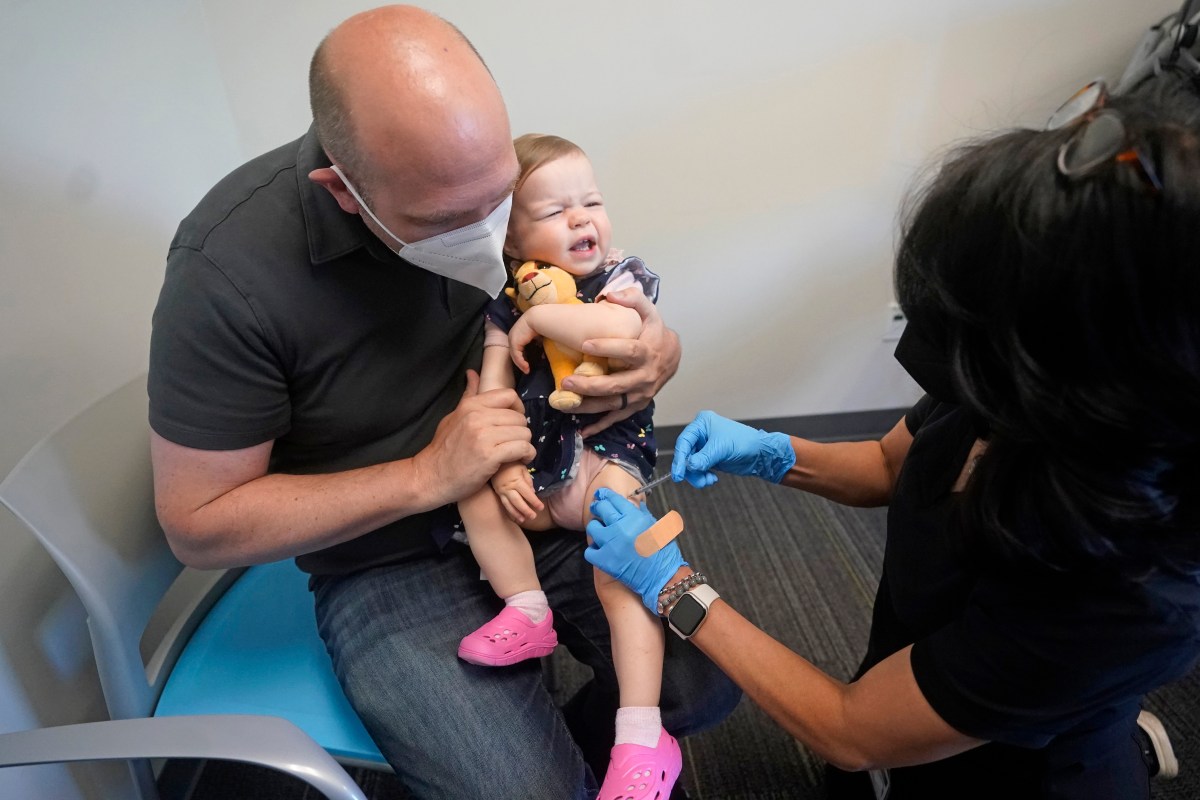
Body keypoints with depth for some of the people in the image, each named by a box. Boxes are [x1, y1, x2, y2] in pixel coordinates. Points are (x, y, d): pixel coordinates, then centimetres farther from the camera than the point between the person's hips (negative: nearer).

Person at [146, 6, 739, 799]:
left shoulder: (486, 174, -10)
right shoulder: (230, 272, -24)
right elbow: (200, 523, -16)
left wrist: (660, 352, -20)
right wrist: (427, 475, -24)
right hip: (388, 562, -3)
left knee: (710, 678, -3)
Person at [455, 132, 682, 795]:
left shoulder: (622, 277, -5)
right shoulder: (505, 306, 4)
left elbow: (619, 329, -30)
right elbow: (492, 396, -1)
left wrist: (537, 319, -18)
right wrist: (502, 467, -14)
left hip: (609, 454, -4)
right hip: (538, 472, 5)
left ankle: (641, 738, -20)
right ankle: (528, 611, -7)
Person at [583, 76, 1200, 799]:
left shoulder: (1126, 596, -41)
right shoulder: (996, 405, -24)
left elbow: (849, 732, -29)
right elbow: (892, 465, 0)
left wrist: (674, 586, -25)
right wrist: (772, 453, -17)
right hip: (911, 675, 6)